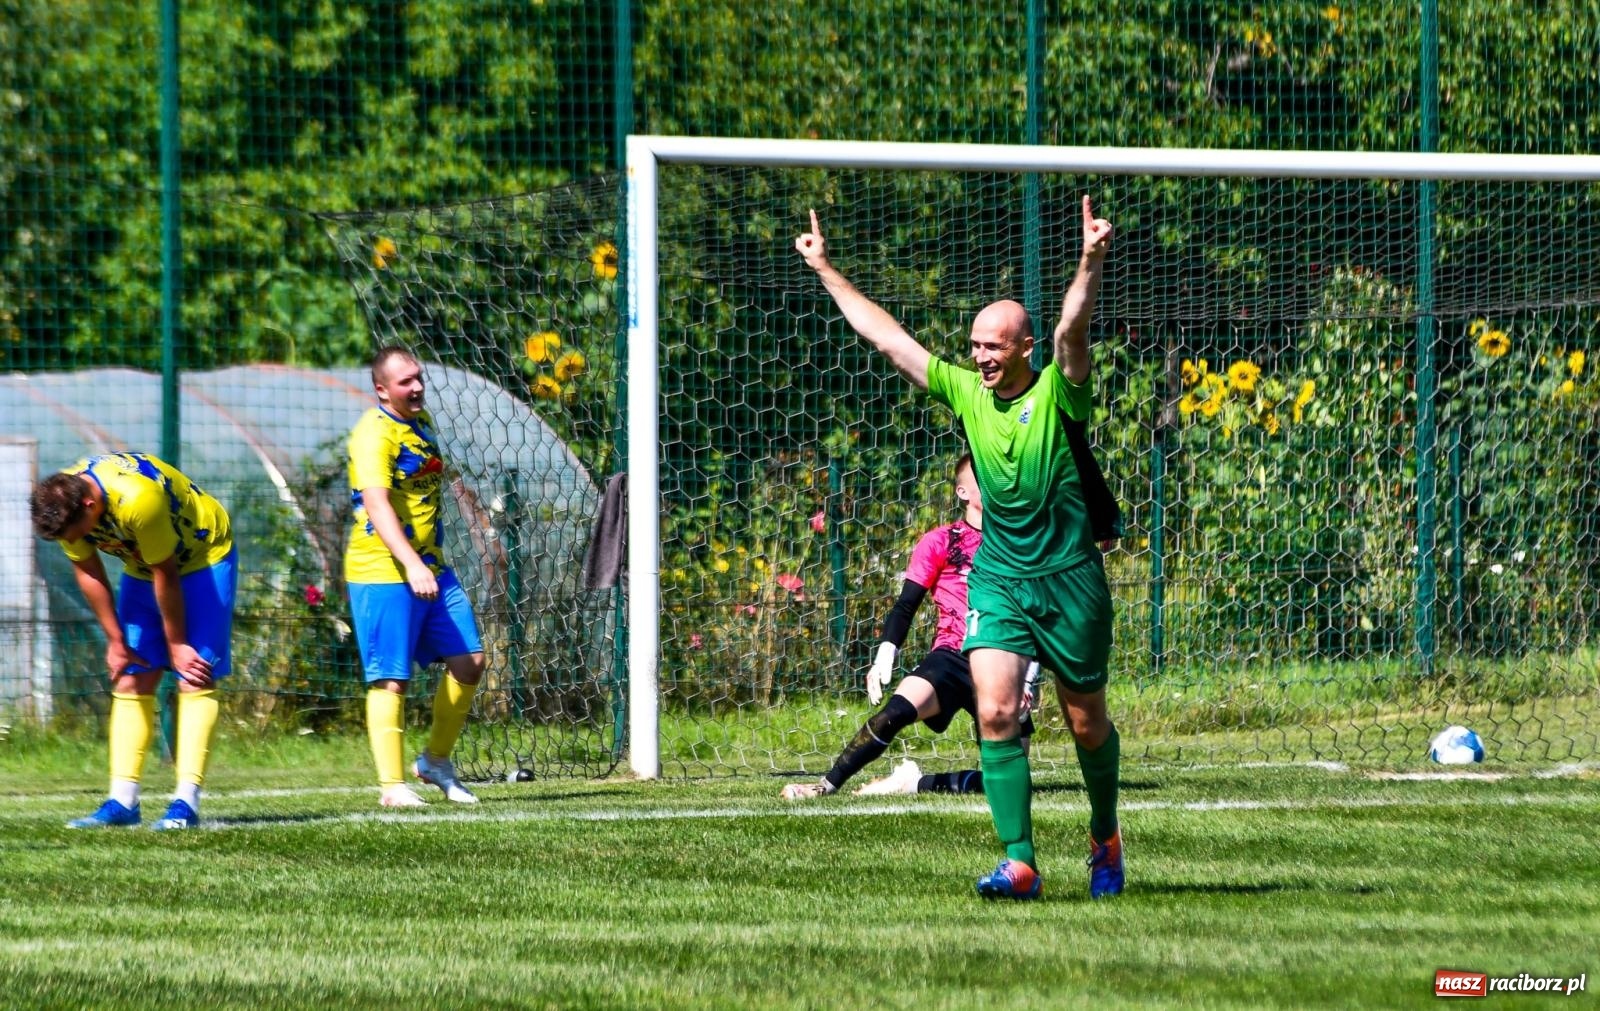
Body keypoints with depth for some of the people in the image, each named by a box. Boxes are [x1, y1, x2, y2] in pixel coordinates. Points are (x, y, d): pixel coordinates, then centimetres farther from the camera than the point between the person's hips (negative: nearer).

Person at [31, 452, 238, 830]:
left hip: (203, 556, -7)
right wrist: (116, 641, -2)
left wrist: (177, 645, -15)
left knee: (194, 678, -15)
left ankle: (186, 802, -20)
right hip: (142, 567, 7)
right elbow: (87, 571, -5)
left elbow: (166, 576, -27)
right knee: (130, 680, -1)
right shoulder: (61, 502, -19)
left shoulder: (137, 500, -39)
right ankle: (122, 800, -2)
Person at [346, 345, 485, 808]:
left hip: (431, 567, 8)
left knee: (468, 661, 6)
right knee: (391, 679, -7)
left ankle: (436, 760, 21)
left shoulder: (422, 420, 12)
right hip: (383, 571, -8)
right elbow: (376, 504, -29)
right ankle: (392, 785, -3)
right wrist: (412, 566, -40)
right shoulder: (374, 434, -16)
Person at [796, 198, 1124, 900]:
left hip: (1068, 579, -3)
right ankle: (1019, 863, -15)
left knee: (1087, 724, 9)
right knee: (995, 713, -14)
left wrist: (1091, 264, -46)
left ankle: (1105, 838, 33)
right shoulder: (967, 393, 2)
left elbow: (1072, 329, -28)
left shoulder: (1057, 394, -10)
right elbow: (888, 339, 7)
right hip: (995, 578, 3)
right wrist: (825, 271, 9)